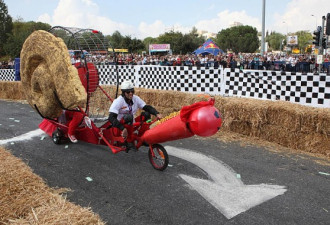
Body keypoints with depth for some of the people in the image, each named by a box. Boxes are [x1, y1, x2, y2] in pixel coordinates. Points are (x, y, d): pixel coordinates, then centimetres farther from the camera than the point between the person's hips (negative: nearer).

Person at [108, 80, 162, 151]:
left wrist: (157, 114, -28)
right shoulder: (118, 101, -20)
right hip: (119, 127, -5)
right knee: (129, 117, -35)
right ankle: (128, 142, -26)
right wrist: (123, 129, -40)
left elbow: (147, 107, -8)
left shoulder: (136, 98, -4)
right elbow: (111, 118, -29)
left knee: (146, 114, -10)